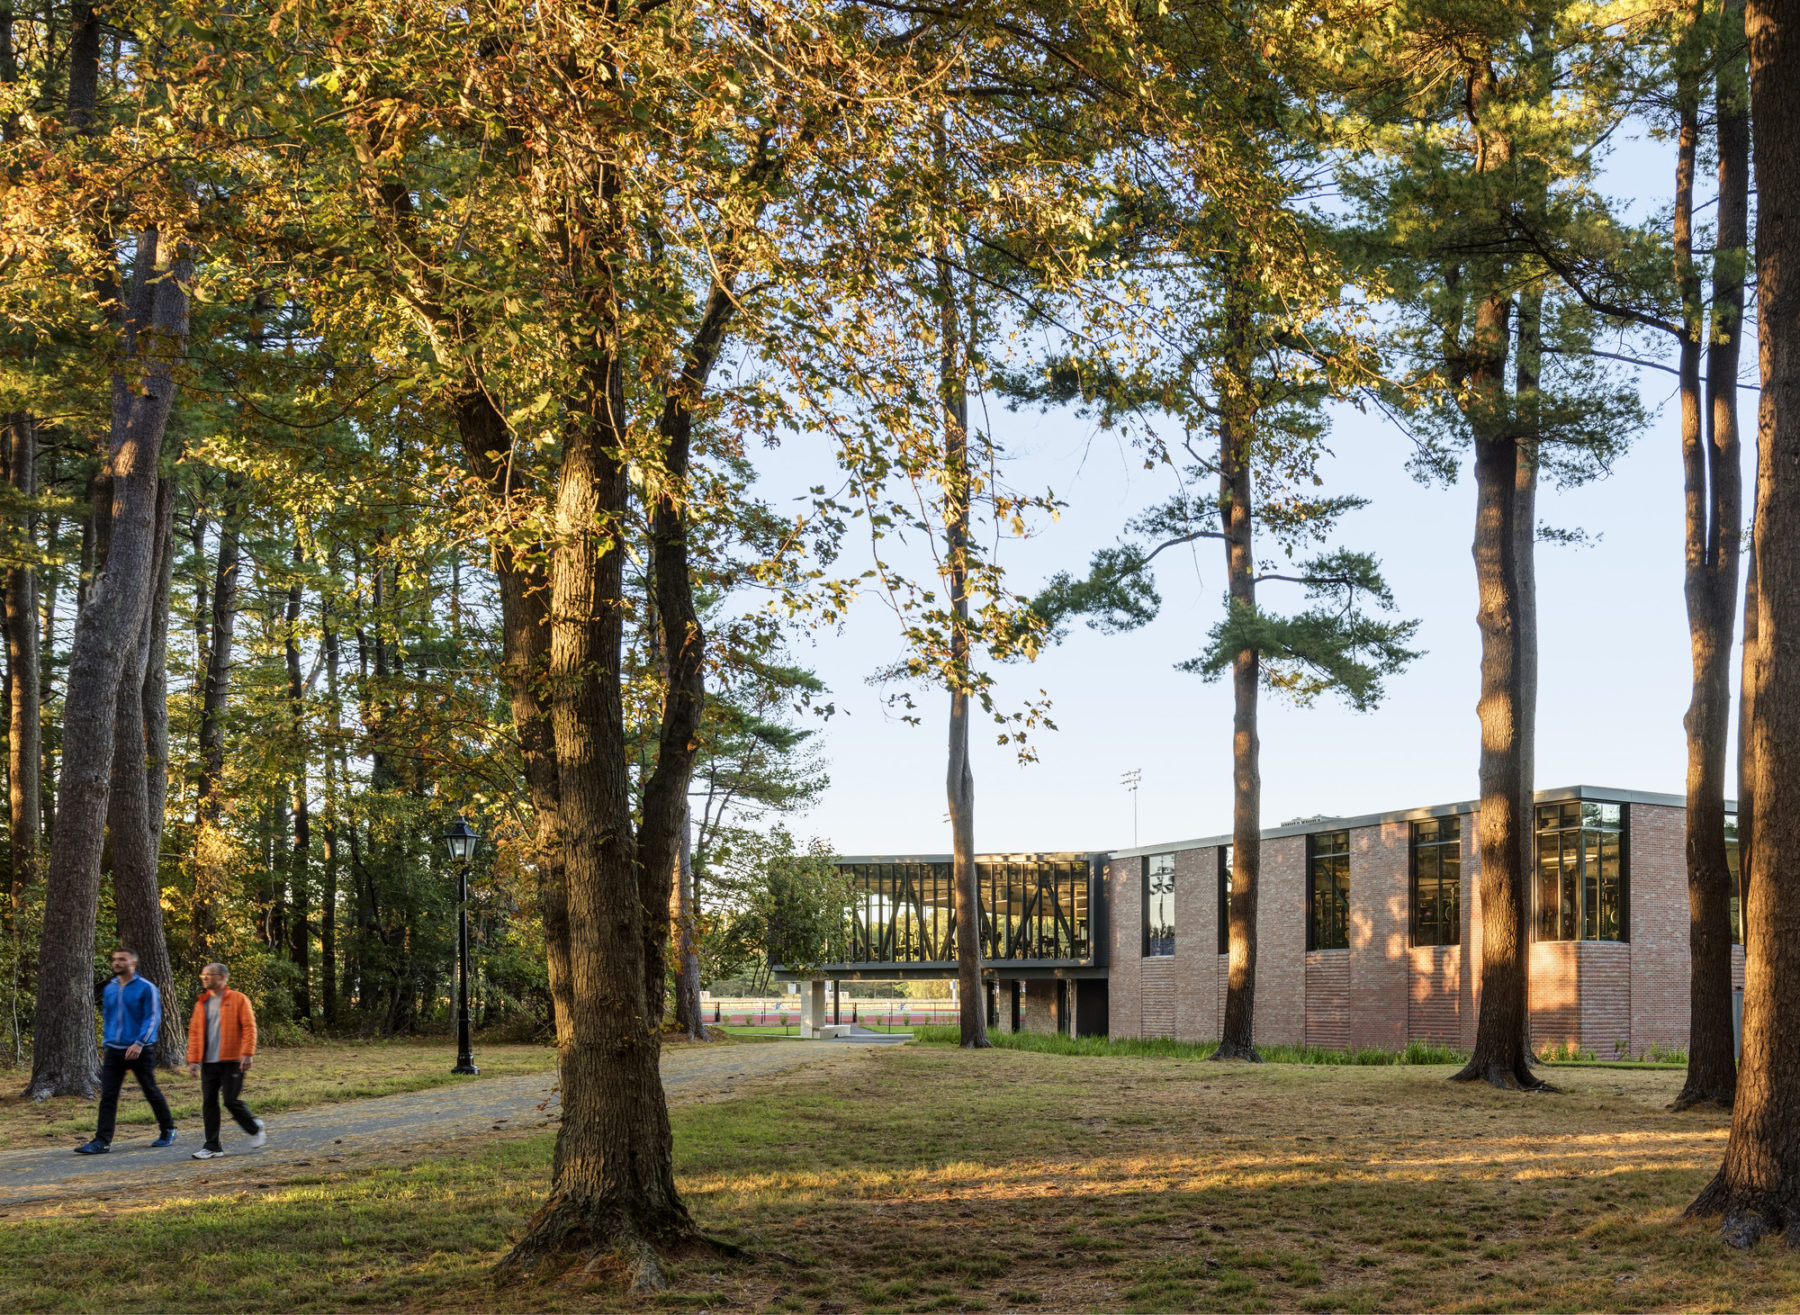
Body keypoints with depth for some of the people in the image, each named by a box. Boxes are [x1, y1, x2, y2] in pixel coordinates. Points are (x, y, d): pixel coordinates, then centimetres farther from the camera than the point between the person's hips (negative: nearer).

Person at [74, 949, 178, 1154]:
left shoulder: (146, 988, -7)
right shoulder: (109, 989, 11)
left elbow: (153, 1018, -12)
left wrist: (140, 1043, -21)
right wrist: (105, 1044, 17)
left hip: (140, 1051, -5)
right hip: (113, 1051, 5)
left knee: (151, 1091, 7)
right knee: (108, 1096, -4)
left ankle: (167, 1131, 23)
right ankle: (102, 1141, -6)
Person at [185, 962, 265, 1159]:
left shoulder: (238, 999, -1)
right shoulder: (201, 1003, 14)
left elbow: (249, 1027, -6)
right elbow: (194, 1032, 14)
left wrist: (247, 1053, -16)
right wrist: (193, 1059, 6)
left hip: (231, 1061, -5)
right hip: (208, 1062, 5)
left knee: (232, 1100, -7)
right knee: (209, 1103, 2)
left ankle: (255, 1128, 19)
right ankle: (212, 1146, 8)